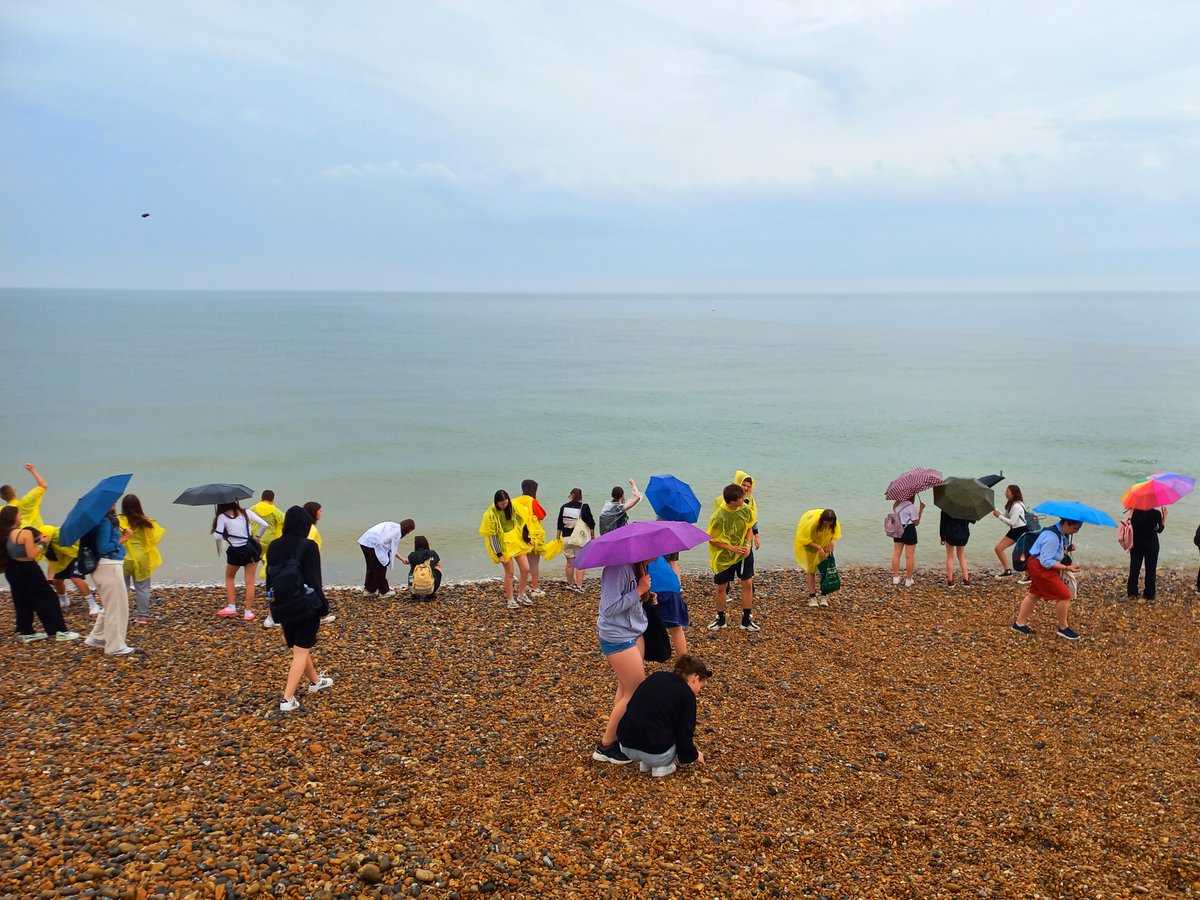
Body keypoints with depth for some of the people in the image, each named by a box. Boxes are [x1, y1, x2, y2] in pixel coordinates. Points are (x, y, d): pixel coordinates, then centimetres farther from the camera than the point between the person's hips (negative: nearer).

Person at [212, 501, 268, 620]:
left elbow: (218, 536, -12)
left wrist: (215, 523, 5)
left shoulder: (222, 517, -6)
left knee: (229, 577, 24)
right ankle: (248, 612, 6)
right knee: (249, 582, 7)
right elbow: (264, 524, -1)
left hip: (235, 552, -2)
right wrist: (258, 536, 15)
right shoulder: (246, 512, 3)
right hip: (251, 549, 2)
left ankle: (231, 607, 19)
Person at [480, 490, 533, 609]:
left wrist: (526, 539, 14)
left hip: (518, 543, 5)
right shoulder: (491, 514, -15)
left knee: (525, 569, 3)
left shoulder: (511, 508, -1)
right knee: (509, 573, -1)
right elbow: (492, 535, -14)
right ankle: (510, 600, 13)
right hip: (504, 546, -5)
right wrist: (499, 554, -15)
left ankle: (521, 595, 21)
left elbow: (519, 523, 13)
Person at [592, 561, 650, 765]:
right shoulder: (617, 567, -26)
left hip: (634, 633, 9)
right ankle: (606, 746, 13)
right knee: (635, 693, 0)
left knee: (626, 688, 15)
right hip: (618, 638, -8)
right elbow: (609, 608, -27)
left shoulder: (634, 565, 2)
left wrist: (646, 595, -4)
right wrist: (639, 591, -23)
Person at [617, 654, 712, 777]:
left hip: (625, 747, 6)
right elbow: (684, 734, -4)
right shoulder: (687, 695, -5)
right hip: (656, 755, -6)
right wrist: (694, 755, 18)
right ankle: (662, 766, 8)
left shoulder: (655, 676, 13)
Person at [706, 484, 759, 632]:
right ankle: (720, 619, 28)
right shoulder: (718, 517, -26)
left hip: (742, 554, 4)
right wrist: (732, 548, -21)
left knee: (748, 583, 1)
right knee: (721, 587, 8)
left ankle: (747, 620, 13)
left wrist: (747, 544, -9)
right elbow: (712, 540, -16)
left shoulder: (745, 510, -13)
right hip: (723, 557, -4)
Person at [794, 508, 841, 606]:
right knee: (810, 568, -6)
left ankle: (823, 595, -1)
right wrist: (818, 547, -32)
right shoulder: (812, 522, -38)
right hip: (809, 543, -4)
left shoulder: (834, 523, -24)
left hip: (823, 543, 4)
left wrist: (832, 541, -24)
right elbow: (805, 539, -25)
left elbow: (835, 534, -4)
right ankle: (812, 596, -5)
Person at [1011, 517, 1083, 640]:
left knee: (1034, 594, 18)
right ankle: (1063, 629, 9)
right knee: (1064, 595, -6)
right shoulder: (1052, 537, -26)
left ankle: (1020, 623, 28)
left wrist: (1067, 549, -3)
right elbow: (1046, 562, -27)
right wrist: (1067, 568, -28)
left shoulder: (1062, 534, 4)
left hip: (1039, 566, 11)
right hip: (1040, 567, -11)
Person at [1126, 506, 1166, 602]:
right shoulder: (1156, 513, -11)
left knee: (1134, 567, 7)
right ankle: (1149, 595, 8)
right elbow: (1160, 529, -2)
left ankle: (1132, 593, 8)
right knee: (1151, 569, 6)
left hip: (1137, 543, 1)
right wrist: (1164, 516, 4)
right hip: (1151, 544, -1)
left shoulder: (1135, 511, -8)